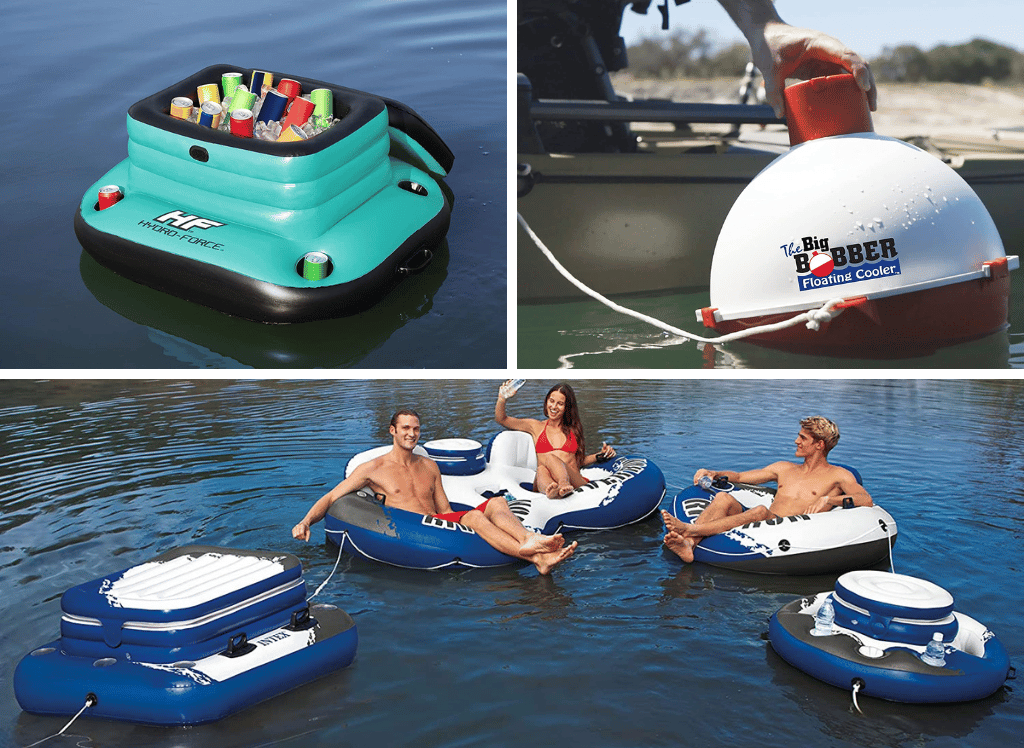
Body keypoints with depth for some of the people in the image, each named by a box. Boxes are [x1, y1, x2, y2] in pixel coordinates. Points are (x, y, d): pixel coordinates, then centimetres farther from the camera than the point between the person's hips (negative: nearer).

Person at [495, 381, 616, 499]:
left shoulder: (574, 429, 25)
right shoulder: (536, 427, 23)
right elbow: (501, 419, 22)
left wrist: (600, 455, 16)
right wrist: (502, 398, 5)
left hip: (574, 480, 0)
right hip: (545, 482, 1)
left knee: (549, 458, -34)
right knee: (542, 469, -38)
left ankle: (564, 485, -67)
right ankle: (551, 490, -72)